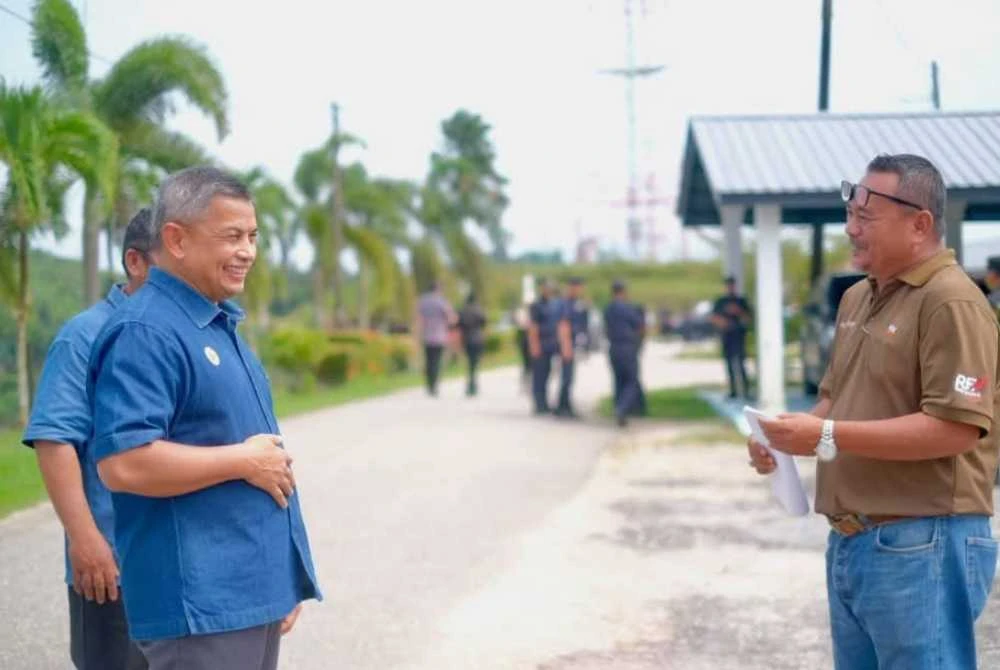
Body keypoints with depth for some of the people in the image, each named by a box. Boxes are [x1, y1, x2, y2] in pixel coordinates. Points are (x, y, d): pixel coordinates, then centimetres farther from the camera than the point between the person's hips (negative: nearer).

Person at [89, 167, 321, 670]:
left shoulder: (221, 326, 15)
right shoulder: (146, 332, -15)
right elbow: (123, 463, -27)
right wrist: (244, 461, -16)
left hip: (256, 591, 9)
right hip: (200, 603, -9)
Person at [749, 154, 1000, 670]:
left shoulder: (950, 301, -15)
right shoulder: (856, 299, 14)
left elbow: (955, 429, -22)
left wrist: (828, 437, -23)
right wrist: (790, 437, 1)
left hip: (921, 547, -9)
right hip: (849, 542, 9)